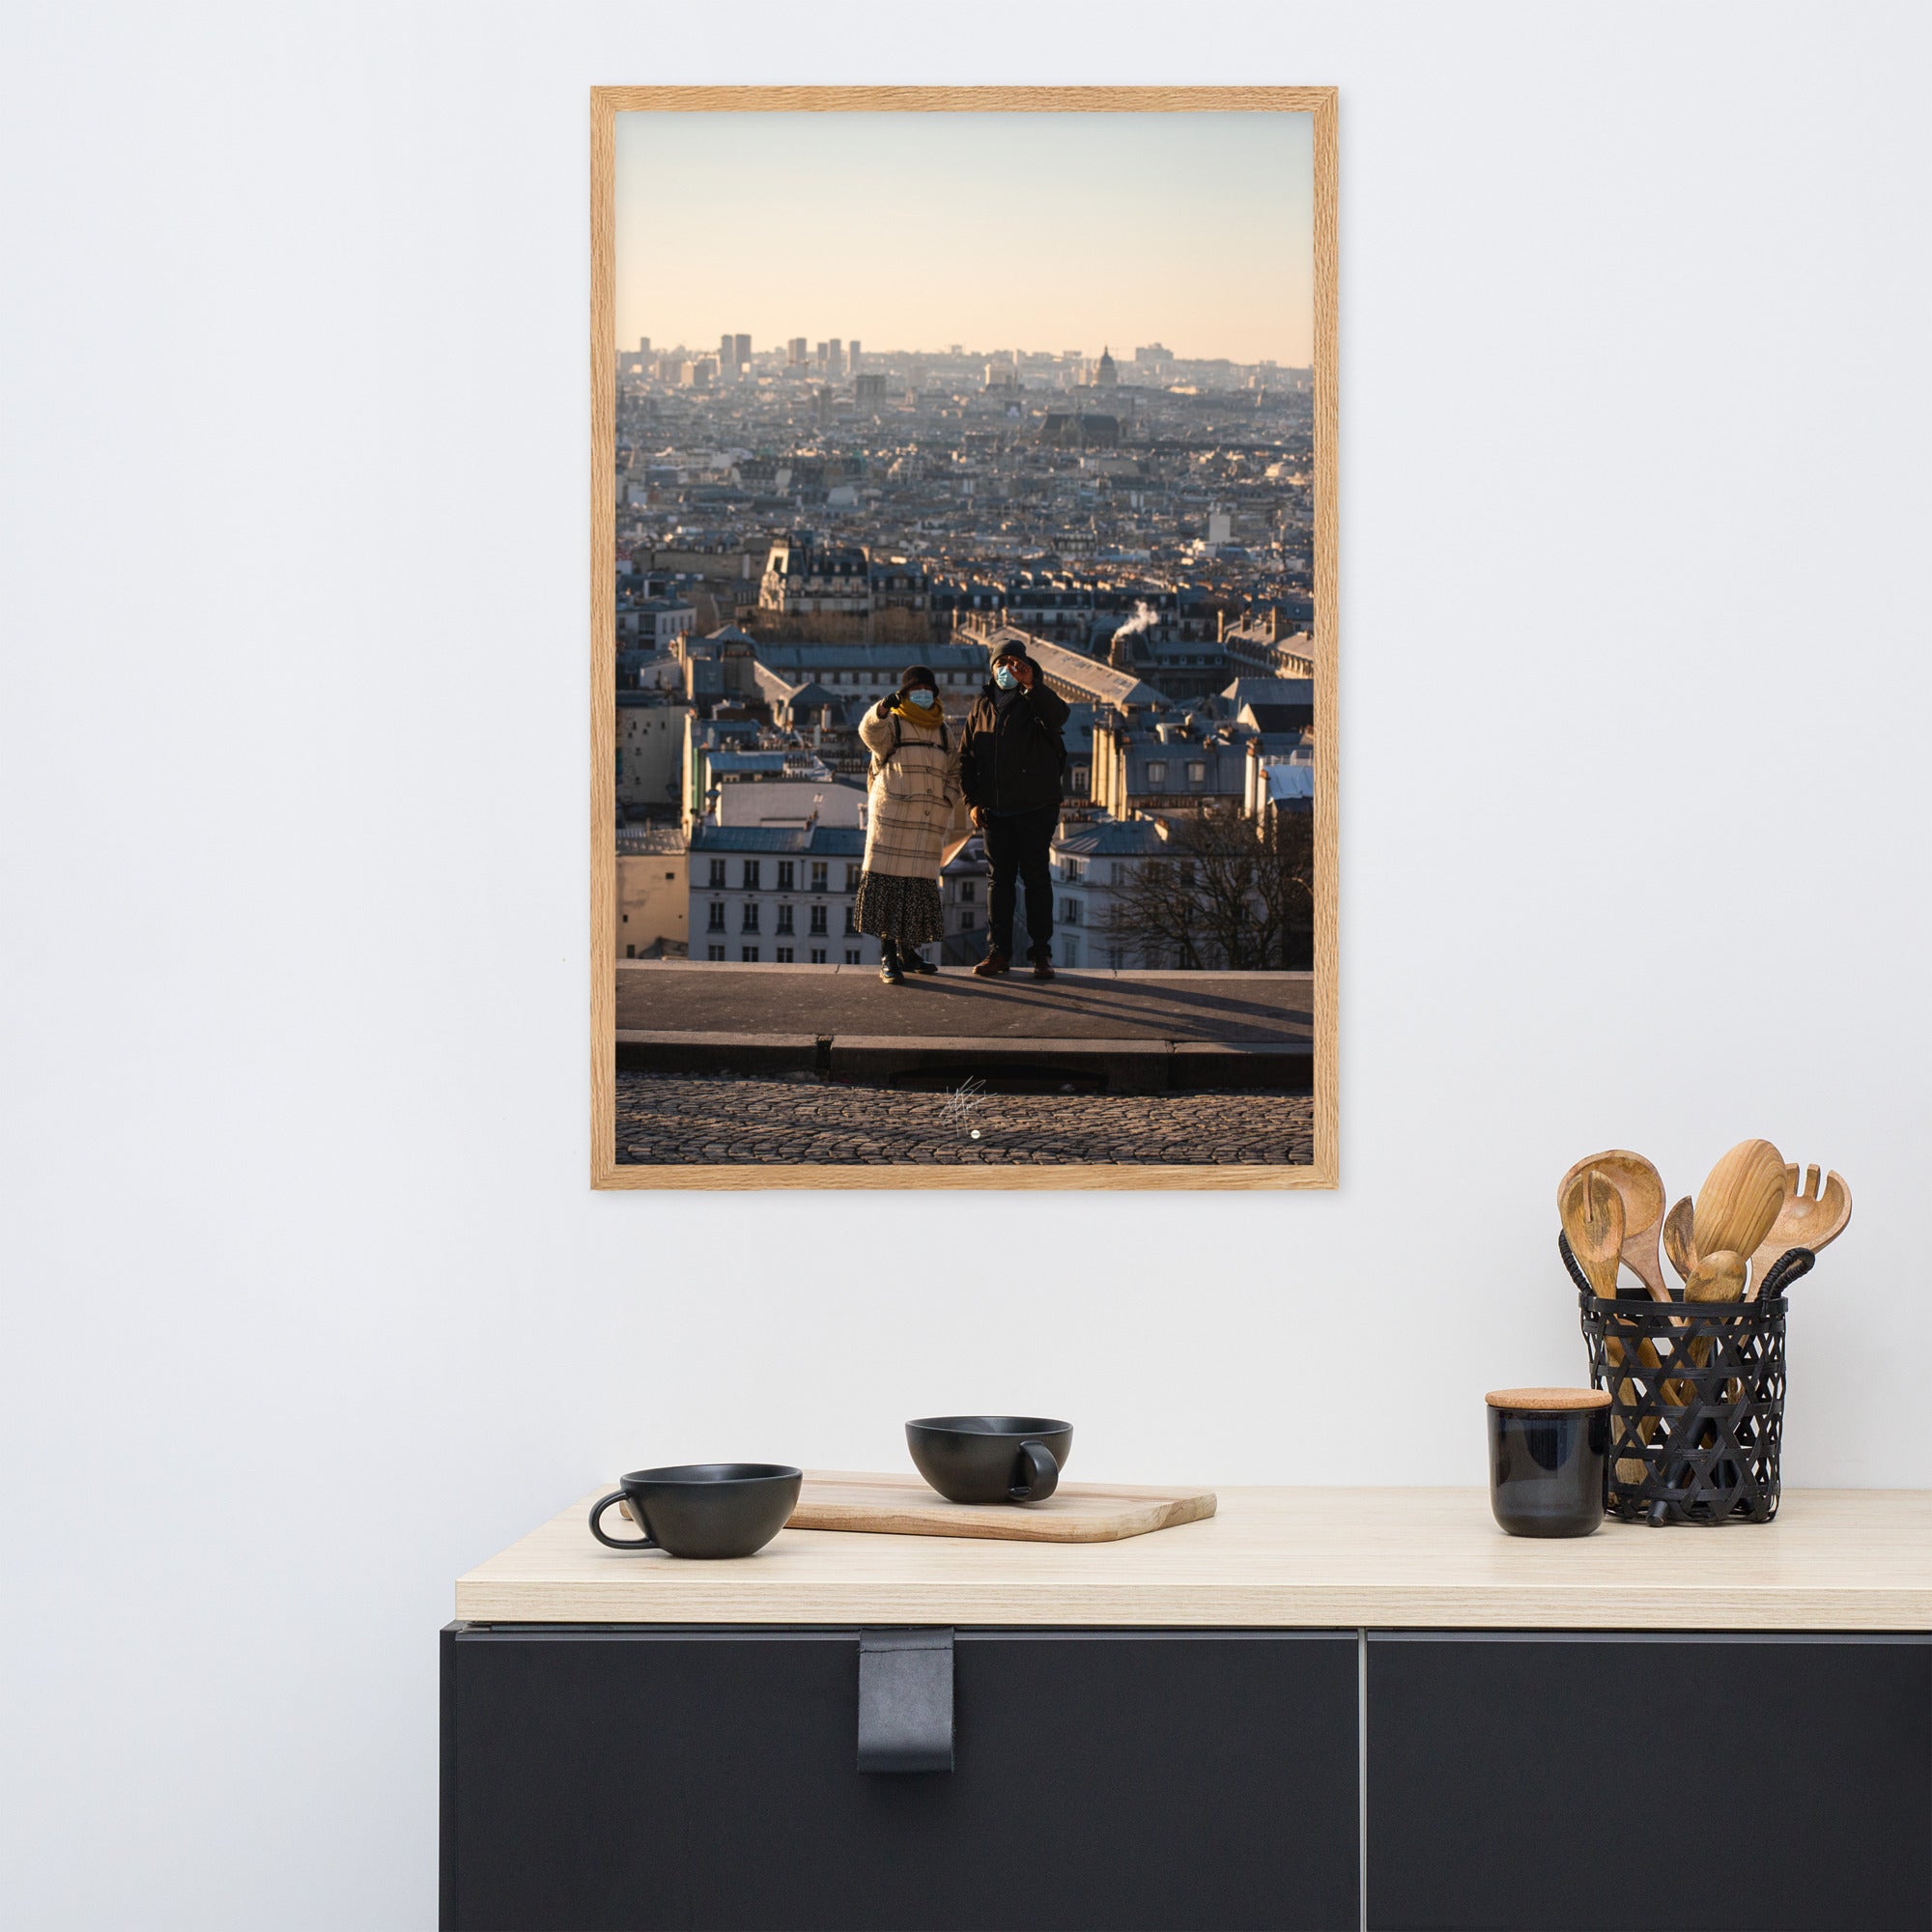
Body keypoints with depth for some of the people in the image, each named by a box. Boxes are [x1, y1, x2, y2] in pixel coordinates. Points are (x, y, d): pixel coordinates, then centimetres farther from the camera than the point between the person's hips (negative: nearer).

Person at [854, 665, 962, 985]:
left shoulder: (942, 731, 17)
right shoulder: (892, 725, 1)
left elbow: (953, 771, 24)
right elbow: (870, 731, -21)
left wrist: (947, 802, 6)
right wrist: (882, 709, -43)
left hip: (928, 825, 5)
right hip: (892, 818, -5)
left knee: (920, 883, 8)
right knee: (889, 883, -9)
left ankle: (908, 950, 20)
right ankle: (888, 957, -10)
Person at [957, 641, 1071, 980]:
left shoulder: (1037, 701, -1)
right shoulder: (982, 705, 11)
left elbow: (1058, 715, -26)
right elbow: (965, 755, 13)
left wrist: (1031, 684, -37)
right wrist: (973, 800, 4)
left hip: (1034, 809, -4)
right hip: (994, 811, 4)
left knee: (1036, 878, 0)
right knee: (999, 879, 6)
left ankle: (1041, 953, 4)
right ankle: (999, 952, 10)